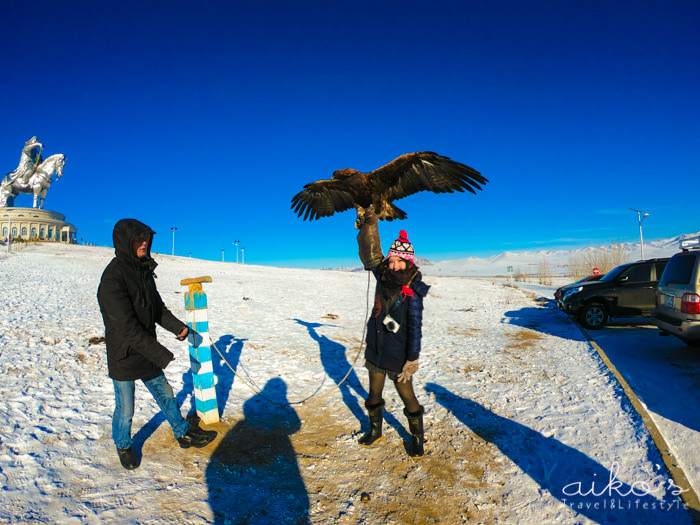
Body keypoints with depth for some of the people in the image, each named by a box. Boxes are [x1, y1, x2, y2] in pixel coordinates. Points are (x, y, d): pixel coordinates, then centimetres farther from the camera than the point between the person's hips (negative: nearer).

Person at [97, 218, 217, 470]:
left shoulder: (144, 270, 1)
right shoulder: (112, 279, -25)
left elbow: (157, 307, 11)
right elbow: (127, 327, -28)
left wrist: (177, 326, -6)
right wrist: (162, 355, -27)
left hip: (148, 352, 7)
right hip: (124, 357, -7)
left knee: (165, 395, 20)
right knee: (125, 409, 13)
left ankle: (184, 433, 37)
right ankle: (123, 446, 40)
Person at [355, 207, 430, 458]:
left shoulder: (412, 293, -19)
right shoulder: (383, 278, -5)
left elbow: (415, 329, -18)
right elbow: (372, 254, 8)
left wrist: (412, 361, -19)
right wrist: (369, 225, 4)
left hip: (398, 356, -5)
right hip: (376, 350, 6)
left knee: (406, 395, 8)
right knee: (374, 394, 20)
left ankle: (417, 437, 30)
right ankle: (375, 430, 41)